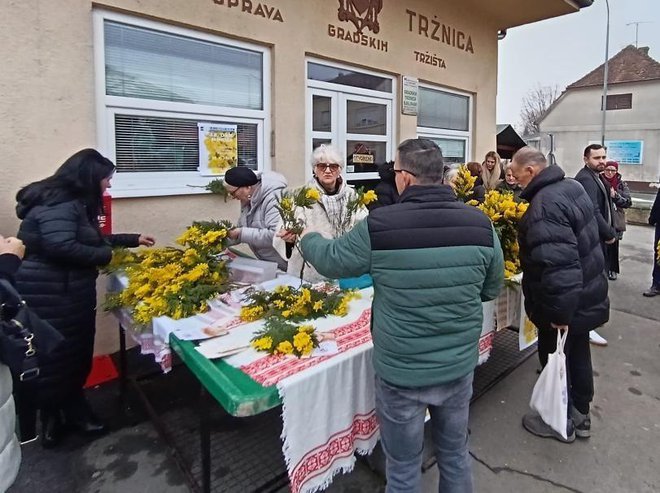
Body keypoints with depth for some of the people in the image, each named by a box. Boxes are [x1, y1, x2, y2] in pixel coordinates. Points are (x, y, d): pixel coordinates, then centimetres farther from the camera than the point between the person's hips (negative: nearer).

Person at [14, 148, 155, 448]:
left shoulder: (75, 204, 16)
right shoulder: (60, 204, -19)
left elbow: (92, 239, 25)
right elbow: (61, 247, -31)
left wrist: (133, 239, 24)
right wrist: (107, 255, -17)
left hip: (69, 293, 10)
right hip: (49, 297, -10)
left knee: (76, 355, 16)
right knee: (53, 359, 4)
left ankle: (72, 411, 31)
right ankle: (49, 419, 24)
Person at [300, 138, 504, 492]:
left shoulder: (378, 227, -19)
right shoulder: (480, 224, -9)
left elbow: (331, 260, -1)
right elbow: (492, 289, 5)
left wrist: (308, 238, 19)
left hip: (400, 372, -3)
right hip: (459, 367, 4)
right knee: (455, 453, 26)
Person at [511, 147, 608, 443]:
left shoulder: (545, 205, -29)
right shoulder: (571, 187, 5)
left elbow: (558, 265, -35)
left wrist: (559, 311, -28)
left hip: (565, 302, -10)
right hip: (586, 294, 10)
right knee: (578, 352, 22)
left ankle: (561, 422, 29)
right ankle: (581, 415, 41)